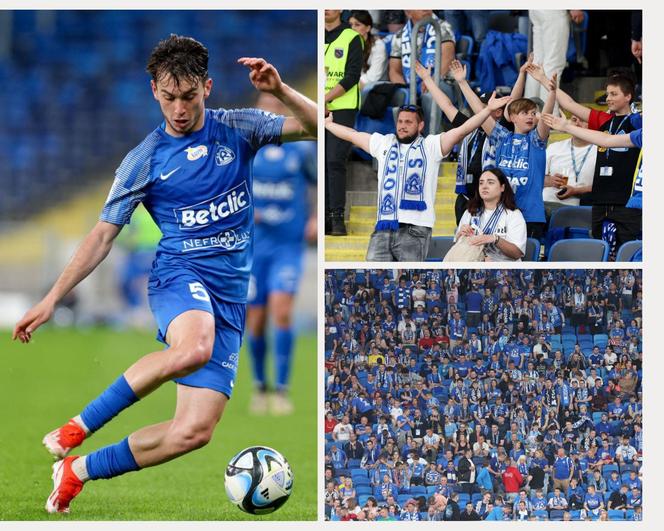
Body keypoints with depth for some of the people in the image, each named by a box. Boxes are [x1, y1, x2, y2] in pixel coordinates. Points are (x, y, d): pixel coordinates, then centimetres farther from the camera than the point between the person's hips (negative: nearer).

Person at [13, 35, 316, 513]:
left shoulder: (238, 130, 7)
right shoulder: (144, 160, 3)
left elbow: (318, 128, 1)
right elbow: (103, 236, 7)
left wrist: (279, 90, -17)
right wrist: (52, 300, 1)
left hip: (230, 299, 3)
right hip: (180, 276, -3)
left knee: (194, 431, -10)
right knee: (194, 347, -41)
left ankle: (81, 470, 8)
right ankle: (79, 427, -27)